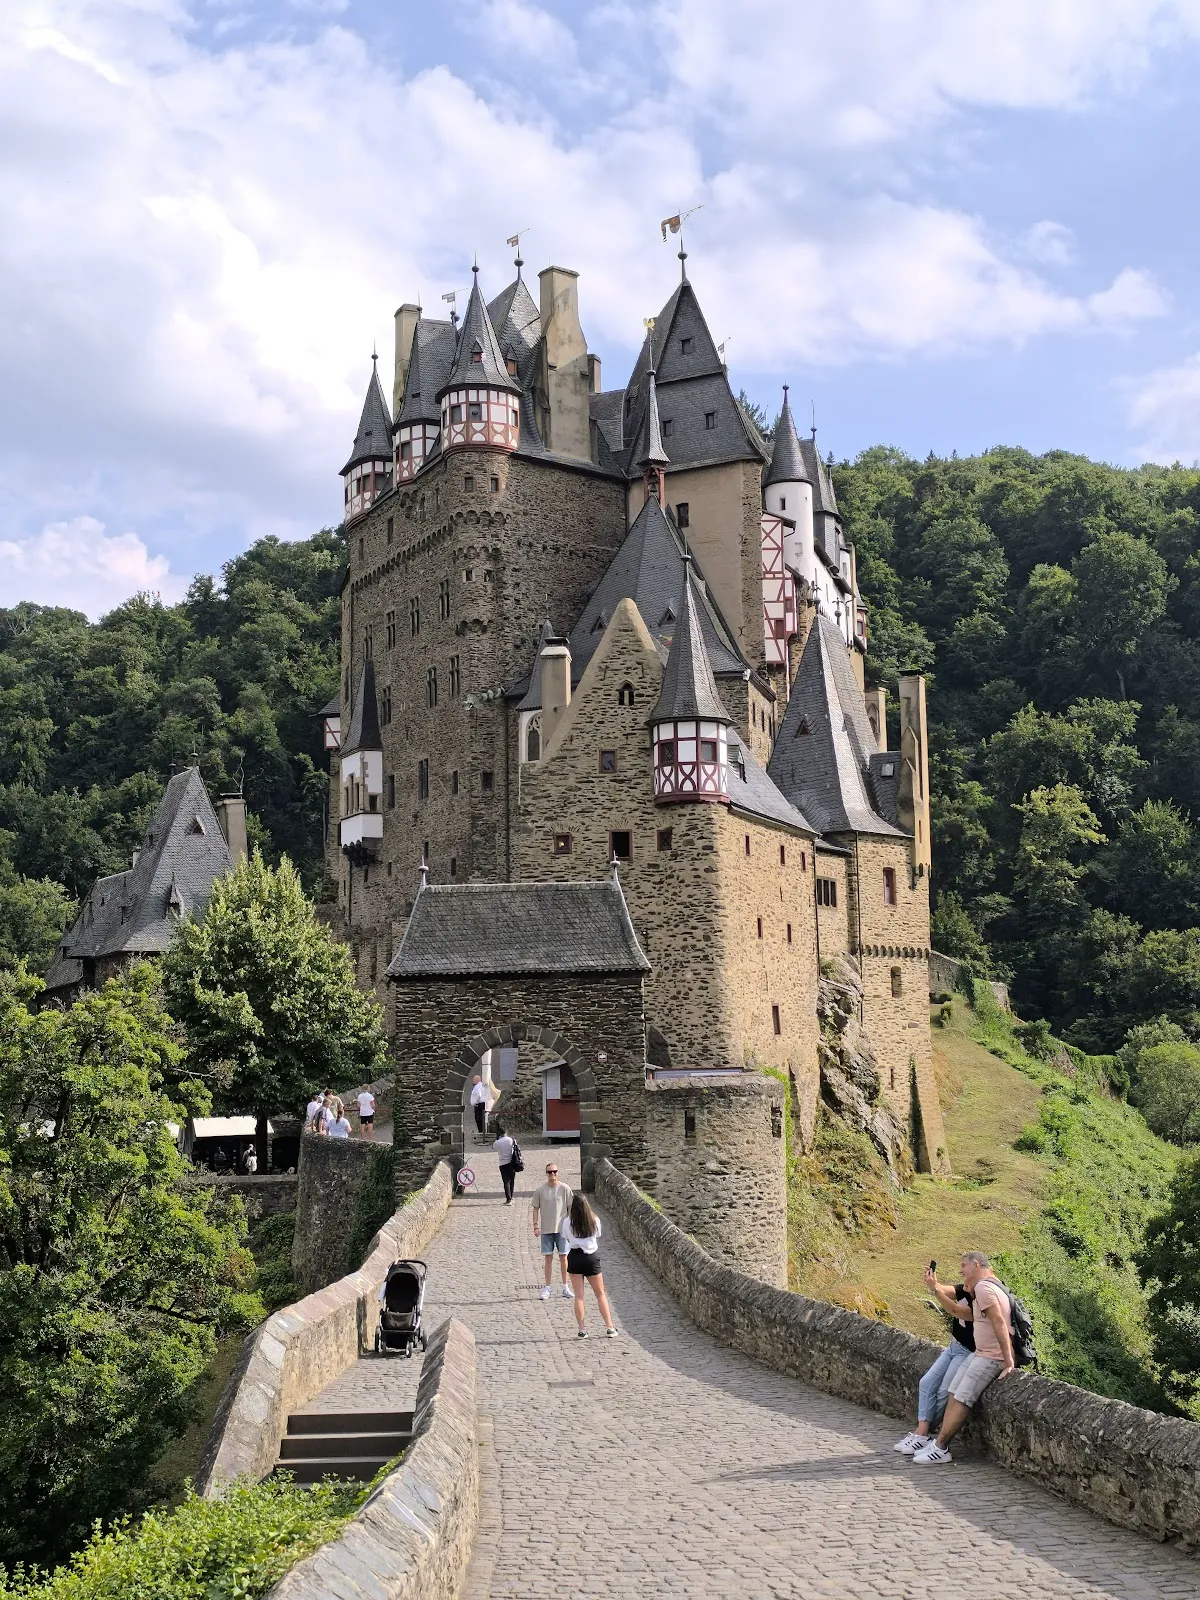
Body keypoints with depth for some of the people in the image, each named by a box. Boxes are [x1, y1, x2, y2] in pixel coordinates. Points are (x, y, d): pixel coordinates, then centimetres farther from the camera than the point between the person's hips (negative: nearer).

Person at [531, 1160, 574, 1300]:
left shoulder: (564, 1189, -4)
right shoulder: (540, 1190, -2)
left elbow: (570, 1208, 1)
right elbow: (536, 1208, 5)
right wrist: (536, 1225, -3)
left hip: (562, 1229, -1)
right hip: (546, 1229, 1)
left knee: (563, 1257, 3)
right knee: (548, 1257, 5)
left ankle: (565, 1288, 14)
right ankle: (547, 1288, 13)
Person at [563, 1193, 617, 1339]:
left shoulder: (568, 1222, -10)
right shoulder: (595, 1221, -7)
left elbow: (567, 1238, 2)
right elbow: (598, 1236, 7)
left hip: (575, 1257, -1)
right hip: (592, 1257, 1)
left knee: (578, 1295, 6)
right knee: (600, 1294, 12)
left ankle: (582, 1330, 6)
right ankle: (610, 1328, 14)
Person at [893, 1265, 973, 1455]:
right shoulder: (965, 1290, 2)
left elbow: (955, 1311, -31)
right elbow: (946, 1290, -8)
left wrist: (934, 1288, -37)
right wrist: (932, 1282, -30)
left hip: (968, 1353, -9)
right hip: (953, 1347, 9)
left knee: (944, 1392, -11)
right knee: (926, 1384, 1)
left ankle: (922, 1434, 1)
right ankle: (921, 1432, -1)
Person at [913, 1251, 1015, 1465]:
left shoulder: (983, 1287, -16)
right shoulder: (989, 1285, 17)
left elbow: (999, 1323, -24)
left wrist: (1008, 1361, -27)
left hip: (992, 1357, -10)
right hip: (980, 1353, 10)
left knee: (962, 1399, -10)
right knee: (954, 1394, 6)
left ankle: (939, 1449, -7)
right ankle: (939, 1443, 6)